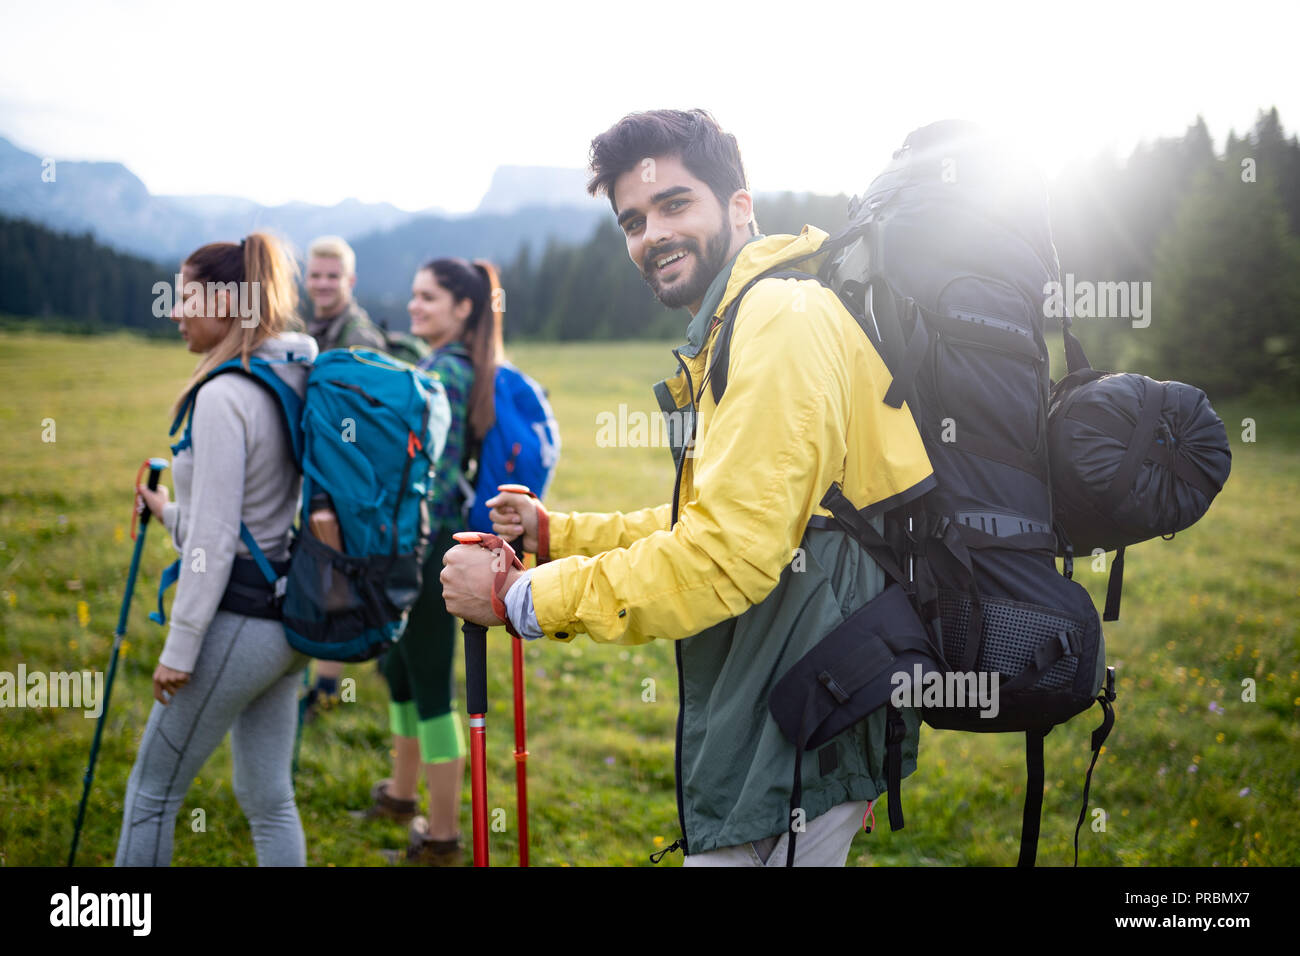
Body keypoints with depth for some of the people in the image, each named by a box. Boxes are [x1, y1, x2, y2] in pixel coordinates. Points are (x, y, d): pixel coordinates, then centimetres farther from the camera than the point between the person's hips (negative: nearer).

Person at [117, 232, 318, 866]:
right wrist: (171, 513, 26)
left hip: (238, 623, -9)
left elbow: (215, 540, -19)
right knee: (267, 798, 15)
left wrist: (179, 648, -14)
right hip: (290, 618, 9)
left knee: (153, 791, 8)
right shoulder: (296, 384, 9)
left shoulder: (222, 397, -18)